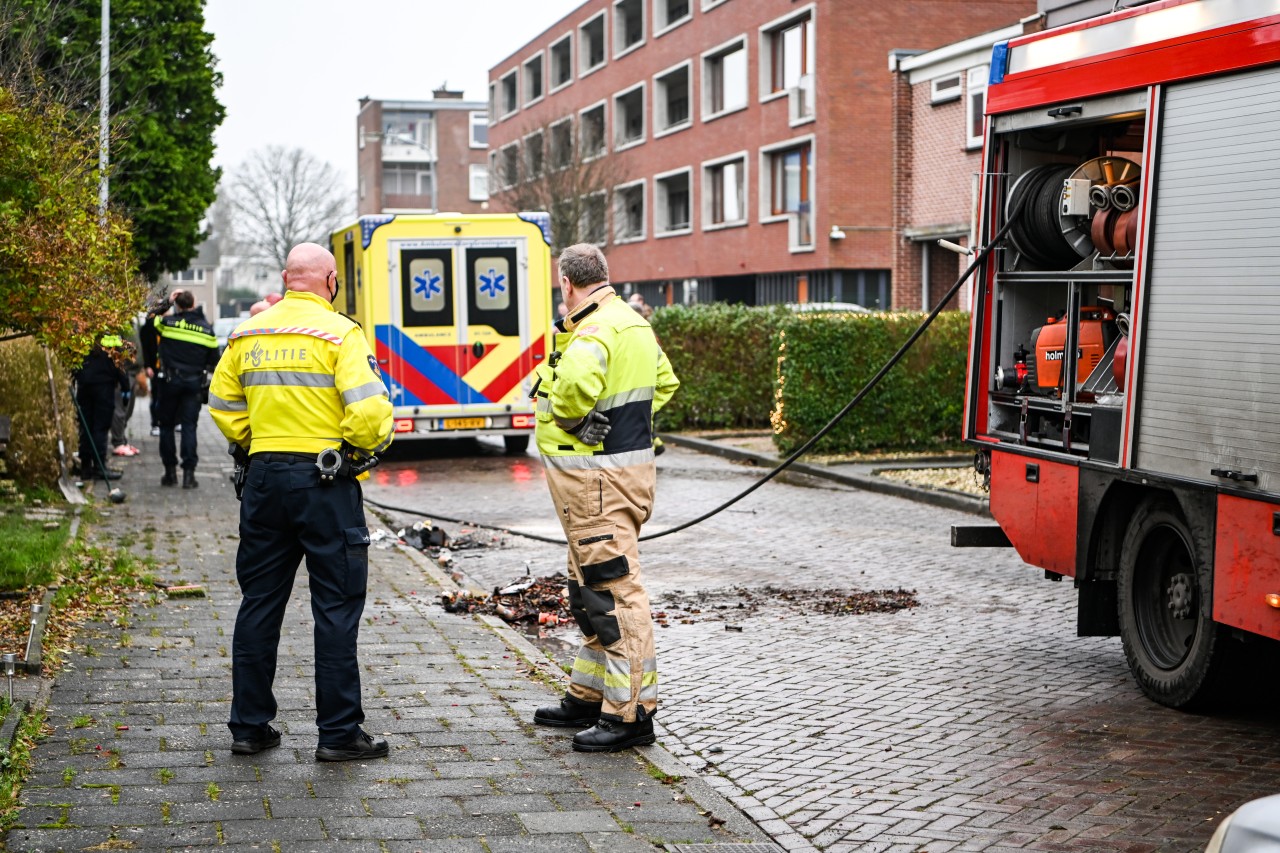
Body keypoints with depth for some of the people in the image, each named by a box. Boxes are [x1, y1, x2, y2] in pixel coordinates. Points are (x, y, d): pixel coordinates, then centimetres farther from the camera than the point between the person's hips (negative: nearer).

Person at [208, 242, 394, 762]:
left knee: (259, 603, 13)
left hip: (264, 479, 5)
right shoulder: (338, 333, -10)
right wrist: (366, 445, 0)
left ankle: (249, 725, 19)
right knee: (337, 606, 1)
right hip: (326, 481, -5)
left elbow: (222, 403, 13)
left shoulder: (247, 335, 7)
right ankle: (338, 732, 4)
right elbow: (369, 409, -19)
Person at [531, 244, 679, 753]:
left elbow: (574, 387, -38)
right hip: (628, 460, 11)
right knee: (590, 587, 20)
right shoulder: (635, 324, 14)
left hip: (598, 478, -11)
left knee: (613, 592, -7)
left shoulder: (594, 332, -19)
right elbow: (665, 383, 26)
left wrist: (562, 411, -16)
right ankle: (588, 696, 31)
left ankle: (630, 713, -3)